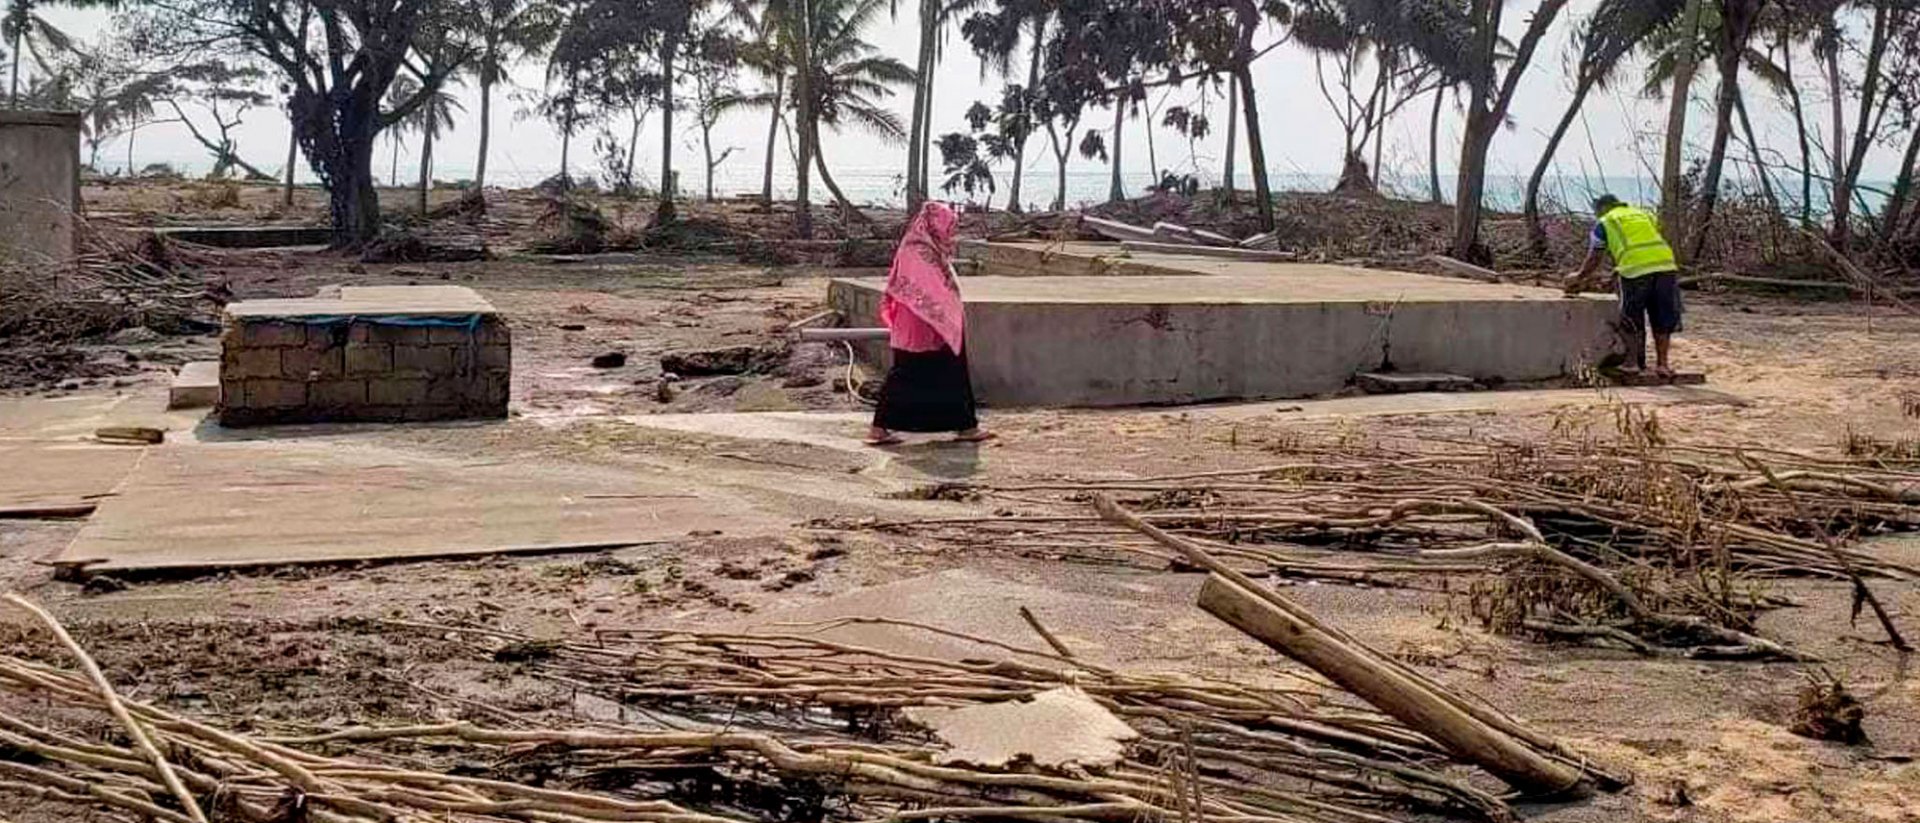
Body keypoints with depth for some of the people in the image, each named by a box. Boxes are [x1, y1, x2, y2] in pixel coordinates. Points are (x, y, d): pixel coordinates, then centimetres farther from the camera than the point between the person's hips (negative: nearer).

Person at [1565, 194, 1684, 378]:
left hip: (1636, 270, -4)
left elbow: (1593, 260, 19)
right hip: (1666, 266, 4)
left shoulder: (1604, 223, 17)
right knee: (1663, 319, 13)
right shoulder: (1645, 214, 30)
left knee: (1631, 318, 12)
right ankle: (1662, 363, 13)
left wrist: (1579, 278, 36)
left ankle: (1633, 362, 15)